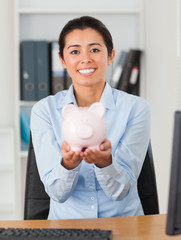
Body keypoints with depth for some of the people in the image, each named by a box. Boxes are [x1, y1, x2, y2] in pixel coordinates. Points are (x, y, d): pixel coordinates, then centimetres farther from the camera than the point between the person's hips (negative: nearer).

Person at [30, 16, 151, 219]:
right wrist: (68, 163, -27)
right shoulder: (44, 110, -1)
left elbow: (121, 190, -9)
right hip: (66, 222, 0)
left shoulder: (135, 108, -3)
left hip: (123, 224, 0)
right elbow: (57, 192, -8)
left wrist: (105, 161, -27)